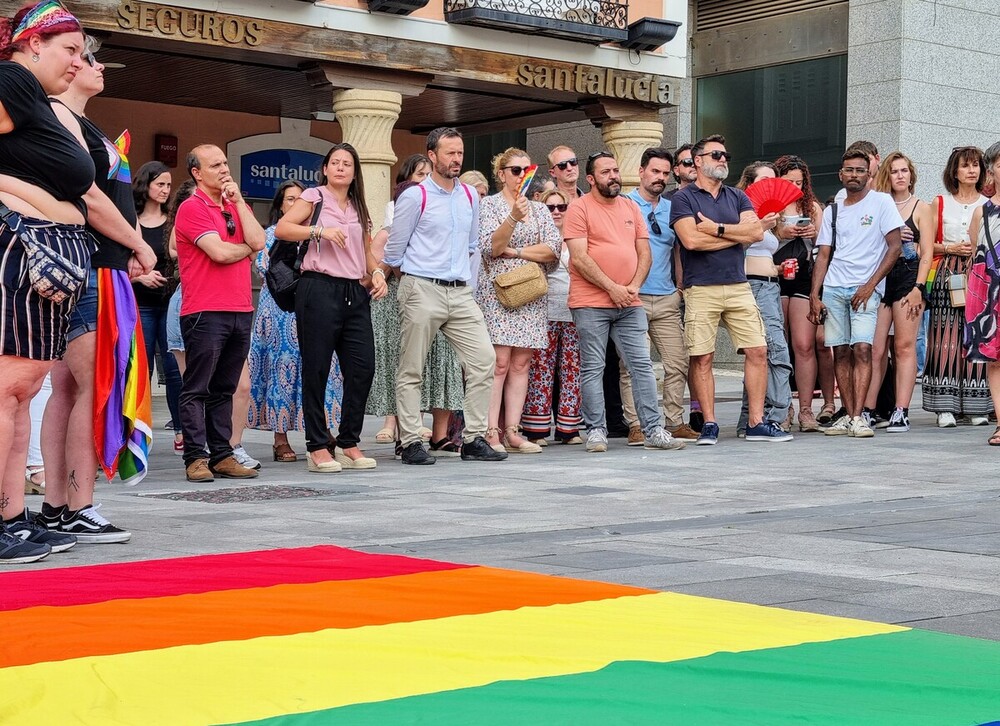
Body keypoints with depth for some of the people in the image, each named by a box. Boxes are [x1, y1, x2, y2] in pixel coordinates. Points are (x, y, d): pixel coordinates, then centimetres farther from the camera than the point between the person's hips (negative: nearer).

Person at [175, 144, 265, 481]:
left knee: (224, 389, 10)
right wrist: (247, 249, 3)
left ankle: (222, 455, 13)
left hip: (241, 310, 7)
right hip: (205, 311, -7)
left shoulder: (238, 206, 18)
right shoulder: (192, 207, -4)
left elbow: (258, 241, 1)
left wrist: (238, 202, 0)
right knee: (197, 389, -3)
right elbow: (219, 252, -15)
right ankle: (195, 457, -2)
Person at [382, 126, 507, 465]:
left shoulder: (470, 197, 13)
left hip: (460, 293, 5)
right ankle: (410, 443, 5)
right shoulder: (414, 197, -4)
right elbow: (394, 250, 3)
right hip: (422, 291, -5)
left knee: (483, 358, -4)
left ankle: (474, 439, 2)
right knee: (411, 371, -1)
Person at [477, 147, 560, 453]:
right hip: (497, 290, -4)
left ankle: (512, 431, 5)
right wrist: (513, 218, -24)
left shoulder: (539, 209, 15)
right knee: (499, 363, -10)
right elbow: (489, 247, -11)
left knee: (521, 364, 2)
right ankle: (491, 433, -9)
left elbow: (554, 249, 2)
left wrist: (514, 251, -7)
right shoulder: (489, 205, 3)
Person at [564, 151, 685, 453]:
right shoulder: (580, 208, -2)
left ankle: (653, 430, 3)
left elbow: (644, 253, 13)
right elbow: (579, 259, -10)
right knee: (592, 369, 0)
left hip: (630, 303, 5)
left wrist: (634, 286, -4)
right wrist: (612, 288, -13)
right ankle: (596, 431, 6)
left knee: (642, 365, 1)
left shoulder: (631, 207, 15)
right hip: (590, 304, -5)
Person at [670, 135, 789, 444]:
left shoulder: (737, 197, 16)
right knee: (702, 358, -2)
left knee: (757, 351, -1)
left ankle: (756, 423, 5)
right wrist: (737, 234, -4)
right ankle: (709, 424, 6)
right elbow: (691, 239, -14)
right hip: (701, 289, -4)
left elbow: (756, 232, 1)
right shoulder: (683, 198, 2)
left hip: (738, 286, 4)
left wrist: (717, 229, -8)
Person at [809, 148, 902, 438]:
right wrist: (814, 296, 3)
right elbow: (823, 255, 14)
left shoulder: (881, 202, 2)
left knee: (862, 348, -15)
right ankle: (848, 416, 4)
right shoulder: (832, 211, 15)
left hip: (866, 288, -4)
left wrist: (870, 285, -11)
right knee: (841, 351, 1)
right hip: (833, 288, 4)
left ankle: (858, 417, -18)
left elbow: (894, 247, -3)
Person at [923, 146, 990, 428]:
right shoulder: (940, 203, 10)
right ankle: (946, 407, -6)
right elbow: (929, 244, 7)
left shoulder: (989, 204, 11)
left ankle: (977, 406, 2)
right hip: (948, 275, -1)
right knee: (947, 339, -7)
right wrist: (952, 248, -8)